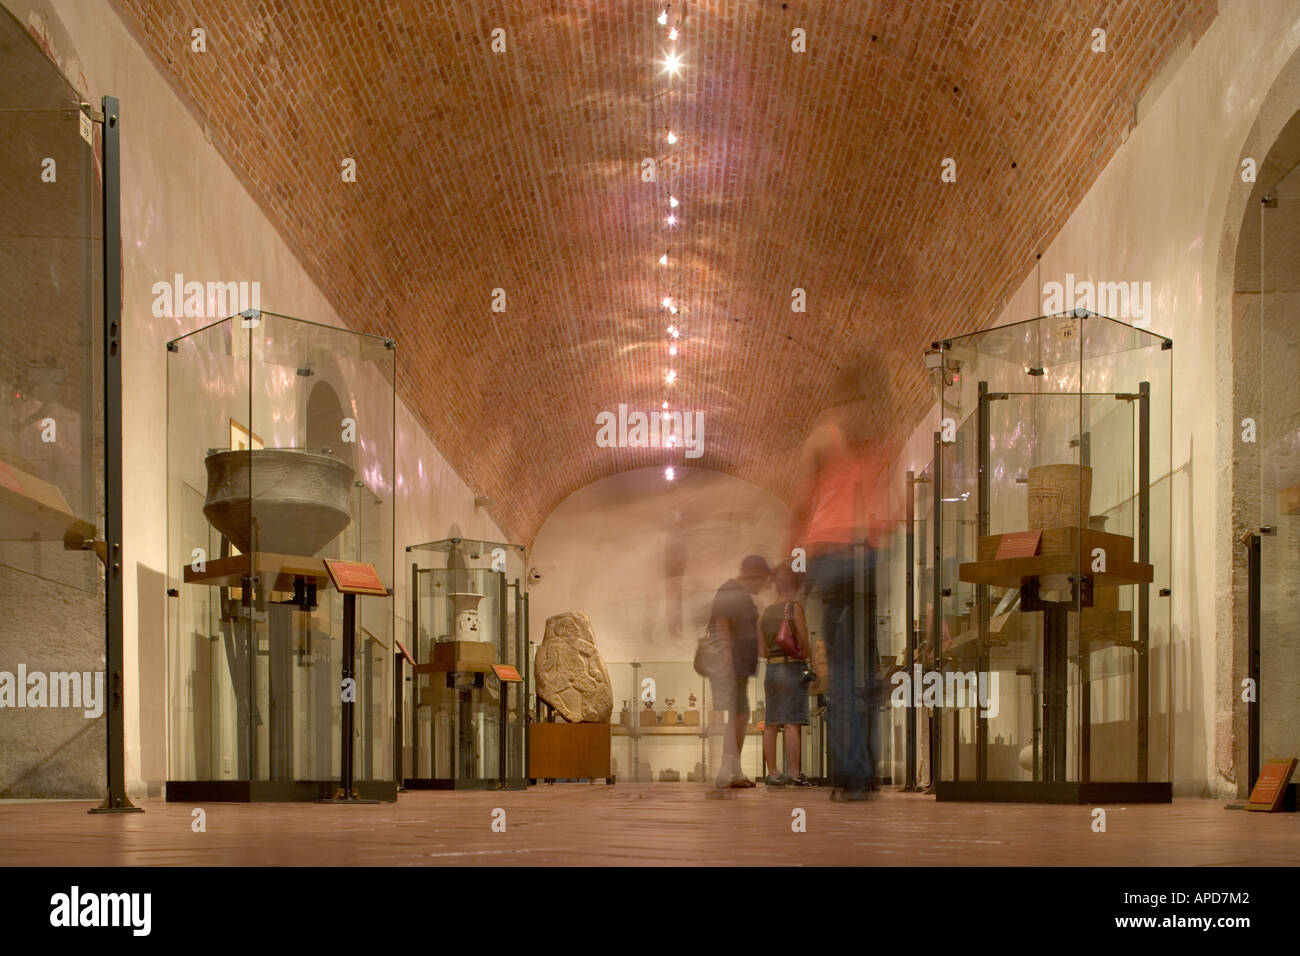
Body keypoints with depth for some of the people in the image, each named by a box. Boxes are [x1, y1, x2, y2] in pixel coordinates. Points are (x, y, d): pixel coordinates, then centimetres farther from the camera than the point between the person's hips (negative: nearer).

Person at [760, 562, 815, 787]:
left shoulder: (766, 612, 13)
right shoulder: (795, 607, -6)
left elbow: (763, 650, 13)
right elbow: (803, 641, -10)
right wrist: (809, 656, 8)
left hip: (771, 668, 6)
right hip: (792, 667, -6)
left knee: (771, 724, 6)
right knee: (792, 723, -9)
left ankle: (772, 774, 8)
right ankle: (794, 774, -12)